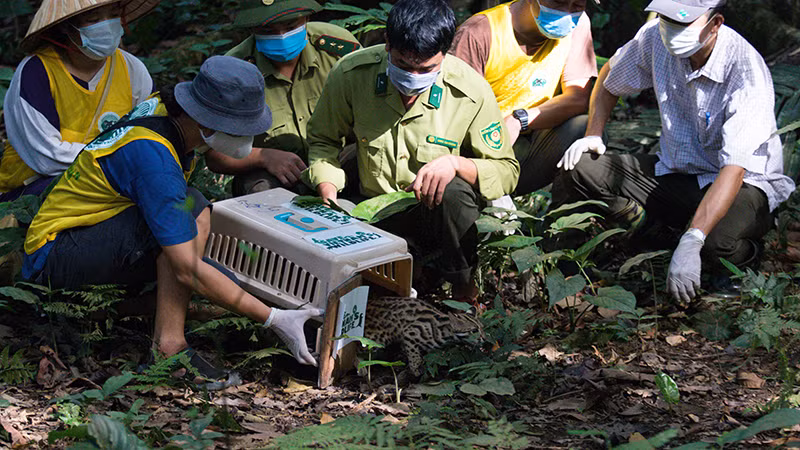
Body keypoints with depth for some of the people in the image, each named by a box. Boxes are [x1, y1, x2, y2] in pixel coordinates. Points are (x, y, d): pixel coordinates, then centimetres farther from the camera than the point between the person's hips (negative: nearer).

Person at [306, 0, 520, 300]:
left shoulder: (472, 92, -15)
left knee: (452, 191, -37)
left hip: (435, 215, -2)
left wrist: (455, 164, -26)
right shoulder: (351, 74, -12)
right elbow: (323, 139, 7)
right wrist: (328, 193, -12)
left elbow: (507, 171, -6)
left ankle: (463, 286, -8)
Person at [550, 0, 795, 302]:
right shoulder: (656, 37, -12)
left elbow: (733, 170, -36)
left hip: (745, 183, -4)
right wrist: (593, 135, -1)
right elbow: (609, 79, 13)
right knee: (577, 171, -16)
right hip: (674, 171, 5)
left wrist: (691, 243, -45)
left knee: (718, 245, -38)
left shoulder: (747, 71, -28)